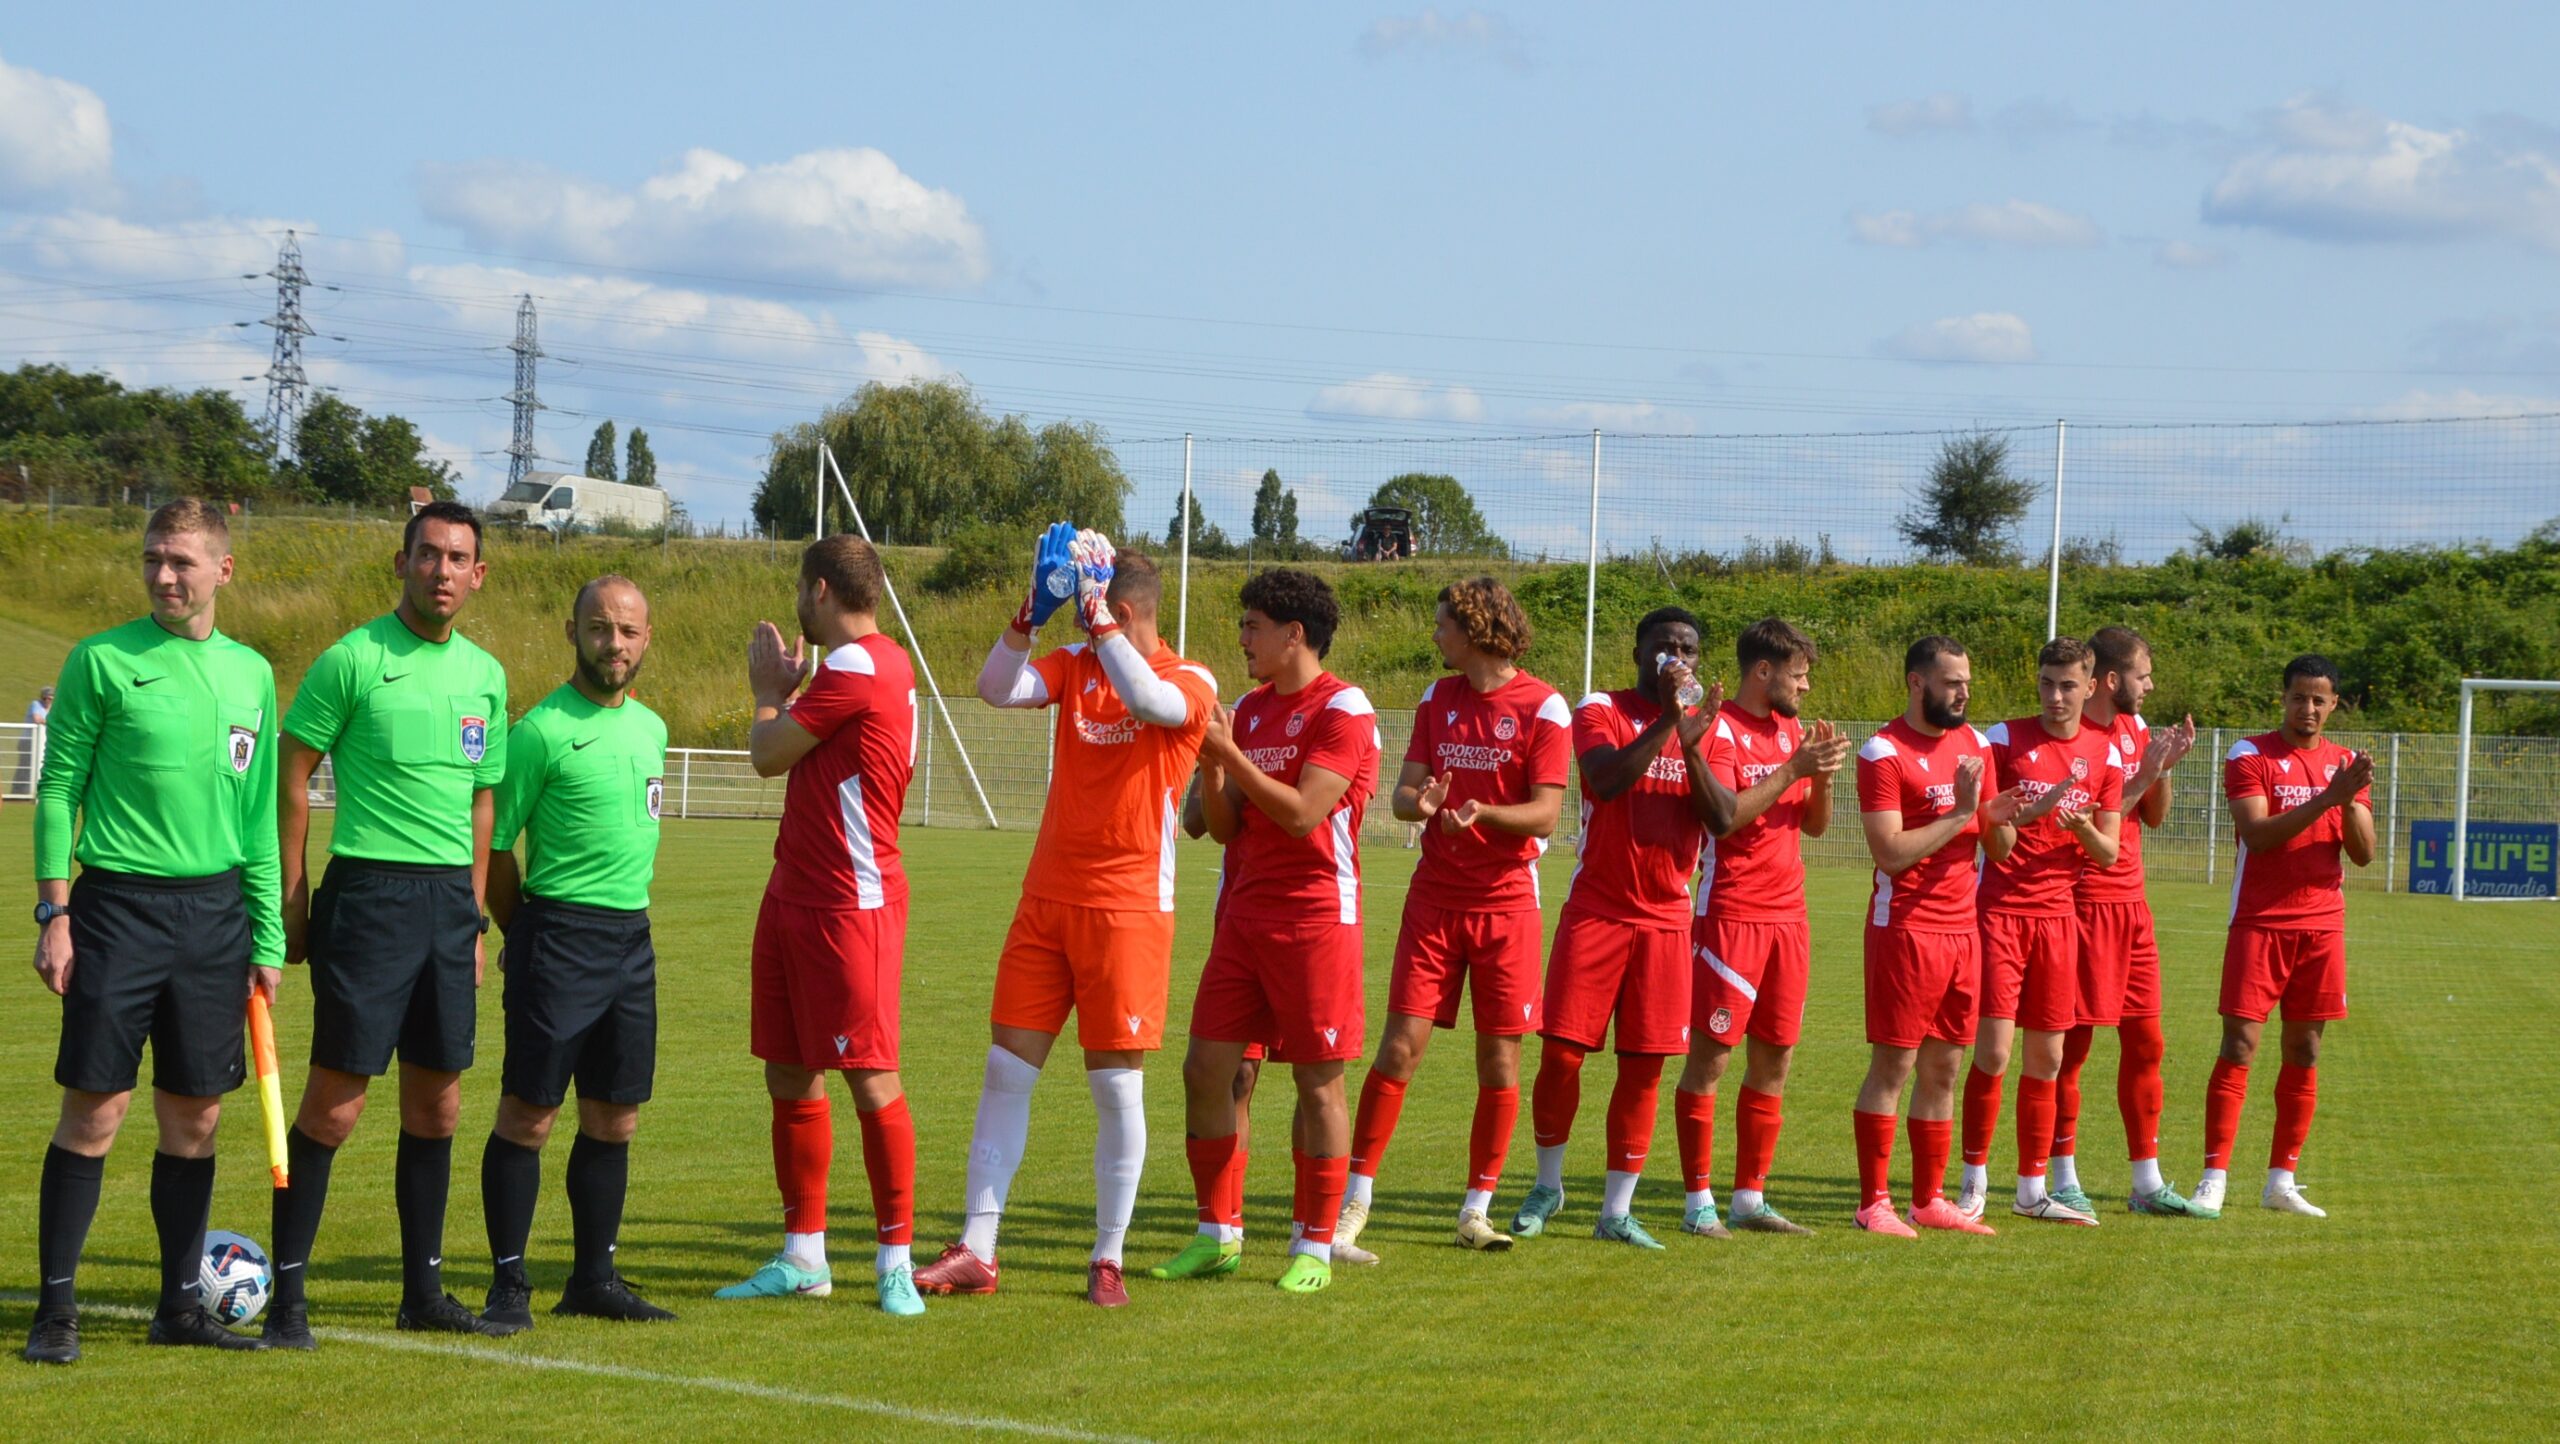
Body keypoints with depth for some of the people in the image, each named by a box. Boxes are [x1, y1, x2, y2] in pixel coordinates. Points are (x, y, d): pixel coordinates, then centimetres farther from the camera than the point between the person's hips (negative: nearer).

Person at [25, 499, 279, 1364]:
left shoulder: (250, 673, 10)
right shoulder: (103, 661, -2)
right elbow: (59, 788, -1)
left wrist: (267, 939, 11)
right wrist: (53, 911, -8)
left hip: (216, 906, 4)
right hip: (120, 902, -4)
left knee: (195, 1114, 7)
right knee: (96, 1107, -6)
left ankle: (180, 1304, 16)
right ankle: (56, 1308, 0)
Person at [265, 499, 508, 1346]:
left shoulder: (485, 675, 11)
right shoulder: (355, 659, -7)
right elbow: (292, 775, -4)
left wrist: (476, 916, 15)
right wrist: (293, 897, -7)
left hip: (449, 898, 6)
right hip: (368, 888, -6)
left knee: (437, 1101, 10)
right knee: (336, 1099, -7)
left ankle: (424, 1290, 19)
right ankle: (288, 1296, -1)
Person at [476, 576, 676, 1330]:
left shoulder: (650, 727, 12)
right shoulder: (543, 728, -9)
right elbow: (495, 842, -5)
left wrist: (628, 910, 18)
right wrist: (525, 934, 2)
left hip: (632, 936, 7)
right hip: (558, 932, -7)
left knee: (614, 1119, 10)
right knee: (528, 1113, -6)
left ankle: (595, 1277, 19)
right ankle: (509, 1284, 0)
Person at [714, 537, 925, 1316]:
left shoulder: (857, 669, -15)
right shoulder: (868, 665, 17)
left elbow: (768, 755, -8)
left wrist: (770, 691, 9)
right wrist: (785, 689, 19)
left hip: (851, 906, -11)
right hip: (795, 897, 11)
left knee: (872, 1082, -7)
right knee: (789, 1079, 11)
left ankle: (896, 1261, -2)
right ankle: (802, 1258, 18)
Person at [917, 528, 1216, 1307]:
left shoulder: (1191, 683, -6)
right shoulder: (1076, 664, 9)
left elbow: (1149, 700, -28)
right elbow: (996, 688, -3)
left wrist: (1094, 612, -22)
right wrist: (1034, 609, -13)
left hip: (1127, 907, -5)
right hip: (1047, 895, 5)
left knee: (1116, 1085, -1)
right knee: (1005, 1068, 2)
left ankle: (1108, 1259, 9)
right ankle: (975, 1250, 5)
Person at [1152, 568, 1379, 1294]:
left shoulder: (1343, 710, -9)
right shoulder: (1249, 709, 14)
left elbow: (1303, 813, -18)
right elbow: (1224, 826, 13)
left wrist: (1230, 754, -18)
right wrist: (1209, 763, -4)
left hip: (1312, 918, -7)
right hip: (1243, 914, 7)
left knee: (1318, 1081, -1)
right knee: (1207, 1070, 4)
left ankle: (1314, 1247, 7)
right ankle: (1218, 1235, 13)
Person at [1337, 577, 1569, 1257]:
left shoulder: (1543, 707, -6)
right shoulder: (1438, 698, 10)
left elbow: (1544, 815, -10)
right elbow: (1403, 791, 6)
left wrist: (1483, 812, -28)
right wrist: (1421, 803, -18)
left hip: (1506, 902, -3)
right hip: (1434, 898, 3)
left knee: (1499, 1061, 0)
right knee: (1400, 1046, -3)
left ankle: (1476, 1212, 10)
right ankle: (1356, 1198, 3)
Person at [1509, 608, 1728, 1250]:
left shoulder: (1705, 725, 10)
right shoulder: (1601, 711, -1)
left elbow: (1723, 817, -4)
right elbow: (1606, 779, -22)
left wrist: (1691, 745, -17)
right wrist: (1665, 721, -26)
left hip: (1666, 916, 3)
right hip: (1597, 907, -3)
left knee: (1644, 1066, 2)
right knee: (1561, 1052, -5)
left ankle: (1617, 1210, 10)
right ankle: (1548, 1185, 17)